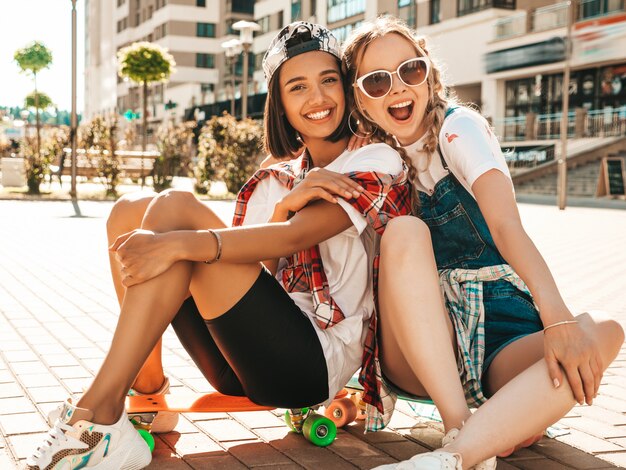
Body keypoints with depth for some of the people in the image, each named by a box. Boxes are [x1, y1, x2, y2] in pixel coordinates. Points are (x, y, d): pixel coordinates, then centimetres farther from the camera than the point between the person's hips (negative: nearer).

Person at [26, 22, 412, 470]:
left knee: (175, 208, -20)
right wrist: (284, 206, -15)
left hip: (319, 360, -7)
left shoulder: (378, 163, -1)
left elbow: (297, 236, -18)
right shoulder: (274, 182, 18)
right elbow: (251, 271, 4)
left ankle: (101, 411, -24)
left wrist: (178, 243, -31)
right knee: (129, 212, 0)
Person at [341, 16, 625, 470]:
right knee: (404, 232, -27)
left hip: (501, 333, -1)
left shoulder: (458, 127, -5)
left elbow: (506, 225, -22)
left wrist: (558, 318, -36)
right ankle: (460, 430, -35)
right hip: (421, 348, 2)